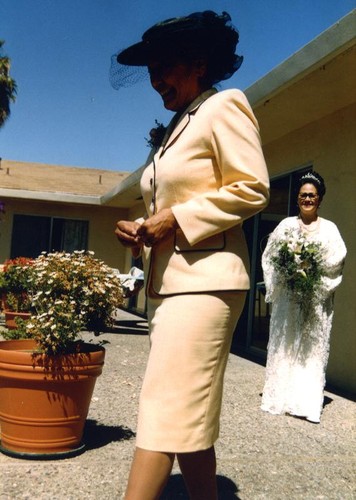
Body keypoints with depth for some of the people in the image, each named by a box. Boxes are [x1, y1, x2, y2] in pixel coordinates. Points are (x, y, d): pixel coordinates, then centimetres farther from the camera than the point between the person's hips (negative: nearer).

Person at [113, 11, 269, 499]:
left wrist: (176, 219, -15)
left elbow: (252, 189, -12)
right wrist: (143, 229, 8)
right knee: (190, 415, 11)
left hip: (203, 279, -9)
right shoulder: (179, 125, 22)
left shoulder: (224, 106, -2)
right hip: (168, 280, 9)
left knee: (167, 409, -11)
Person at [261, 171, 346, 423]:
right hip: (287, 294, 1)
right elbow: (270, 256, 4)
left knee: (313, 346, 1)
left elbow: (338, 259, -4)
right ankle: (279, 397, 9)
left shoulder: (329, 228, 7)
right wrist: (289, 270, -11)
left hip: (316, 298, -1)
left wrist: (312, 269, -16)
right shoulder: (287, 224, 10)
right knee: (284, 343, 3)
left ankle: (308, 402, 5)